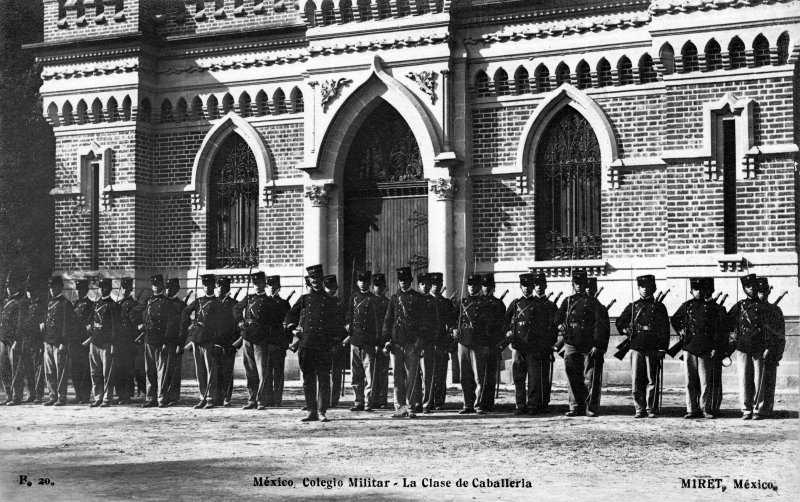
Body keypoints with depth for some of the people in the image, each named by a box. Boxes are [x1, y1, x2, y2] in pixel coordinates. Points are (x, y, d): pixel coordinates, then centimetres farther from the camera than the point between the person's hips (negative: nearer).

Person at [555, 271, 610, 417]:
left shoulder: (593, 303, 2)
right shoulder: (567, 302, 15)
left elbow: (600, 326, -5)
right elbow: (557, 318, 19)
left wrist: (597, 346, -14)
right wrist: (561, 325, -5)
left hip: (590, 346, -4)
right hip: (571, 345, 4)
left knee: (592, 378, -3)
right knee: (573, 377, 3)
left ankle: (591, 408, 2)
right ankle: (576, 407, 10)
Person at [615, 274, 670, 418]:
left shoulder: (659, 307, 8)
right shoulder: (632, 306, 13)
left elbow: (665, 330, 3)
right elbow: (620, 322, 22)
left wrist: (662, 350, -5)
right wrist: (627, 331, 1)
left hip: (653, 349, -2)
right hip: (636, 347, 2)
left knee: (652, 380, -2)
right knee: (636, 380, -1)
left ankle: (651, 409, 4)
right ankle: (639, 409, 5)